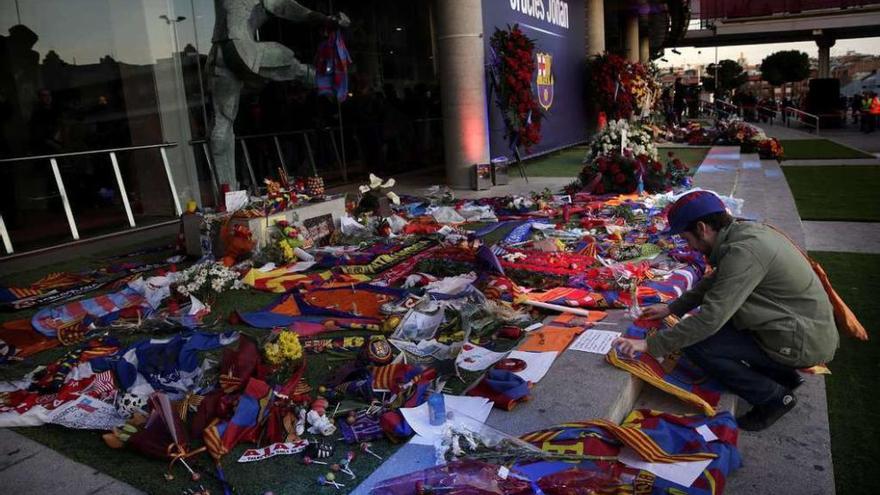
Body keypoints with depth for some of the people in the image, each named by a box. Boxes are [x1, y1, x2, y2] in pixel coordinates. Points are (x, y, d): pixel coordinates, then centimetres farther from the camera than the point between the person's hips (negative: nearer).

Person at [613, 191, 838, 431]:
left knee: (694, 344, -16)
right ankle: (784, 375, 19)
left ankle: (773, 397, 0)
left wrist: (650, 345, -24)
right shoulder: (745, 230, 2)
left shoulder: (744, 251, -27)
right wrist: (673, 308, 16)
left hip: (803, 342, -9)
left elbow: (711, 318, -29)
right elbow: (714, 281, 17)